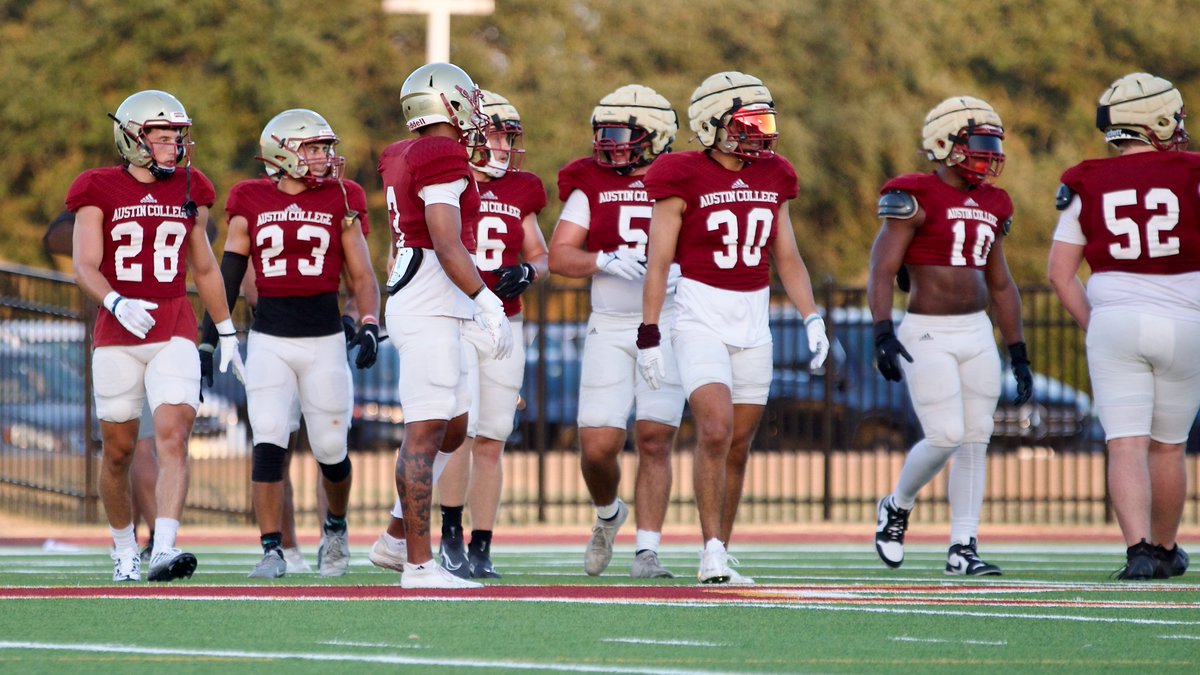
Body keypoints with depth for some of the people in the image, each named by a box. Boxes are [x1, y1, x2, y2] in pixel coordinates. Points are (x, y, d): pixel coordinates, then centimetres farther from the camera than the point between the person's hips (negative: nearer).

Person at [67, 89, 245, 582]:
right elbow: (85, 267, -9)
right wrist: (117, 304, -27)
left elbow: (204, 268, 19)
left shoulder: (190, 192, 9)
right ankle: (124, 551, 25)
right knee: (118, 449, 7)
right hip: (117, 336, -1)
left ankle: (163, 550, -27)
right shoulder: (100, 193, -1)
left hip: (174, 332, 1)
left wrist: (227, 333, 20)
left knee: (173, 436, -17)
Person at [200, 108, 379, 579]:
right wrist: (207, 342, 5)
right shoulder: (251, 204, 3)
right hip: (269, 339, 0)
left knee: (331, 450, 6)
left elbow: (362, 276, 5)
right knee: (268, 446, -13)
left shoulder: (340, 201, 3)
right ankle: (272, 550, -10)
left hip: (324, 337, 0)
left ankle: (336, 526, 35)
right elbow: (227, 277, 8)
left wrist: (369, 325, -12)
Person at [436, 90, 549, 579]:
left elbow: (541, 256, 18)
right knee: (460, 428, -17)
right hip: (452, 323, -4)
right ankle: (451, 535, -4)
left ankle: (481, 550, 8)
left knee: (490, 442, 4)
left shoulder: (519, 192, 11)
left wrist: (527, 272, -3)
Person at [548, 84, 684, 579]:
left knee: (654, 441, -5)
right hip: (610, 329, 1)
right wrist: (606, 261, -17)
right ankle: (608, 515, 26)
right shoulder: (591, 185, 5)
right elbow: (559, 256, 0)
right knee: (598, 445, -4)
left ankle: (647, 549, 2)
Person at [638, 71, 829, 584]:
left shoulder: (771, 178, 9)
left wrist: (812, 319, 6)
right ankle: (713, 553, -16)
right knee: (715, 429, -19)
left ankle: (720, 554, 16)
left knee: (738, 445, 7)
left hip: (753, 322, 5)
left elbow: (787, 258, 15)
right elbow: (659, 260, -7)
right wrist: (650, 331, -10)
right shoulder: (684, 179, -7)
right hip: (699, 318, -5)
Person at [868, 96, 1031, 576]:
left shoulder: (990, 206, 12)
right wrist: (883, 334, -26)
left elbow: (1000, 287, 20)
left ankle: (962, 549, 7)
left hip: (978, 334, 7)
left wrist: (1019, 356, 17)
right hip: (928, 336, -7)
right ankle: (897, 508, 15)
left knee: (976, 441, 3)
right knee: (946, 438, -12)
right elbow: (881, 271, -14)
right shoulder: (916, 198, -9)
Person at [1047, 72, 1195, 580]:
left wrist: (1092, 325, 11)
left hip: (1113, 323, 0)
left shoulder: (1087, 187, 4)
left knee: (1127, 446, -3)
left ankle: (1139, 550, -19)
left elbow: (1059, 272, 3)